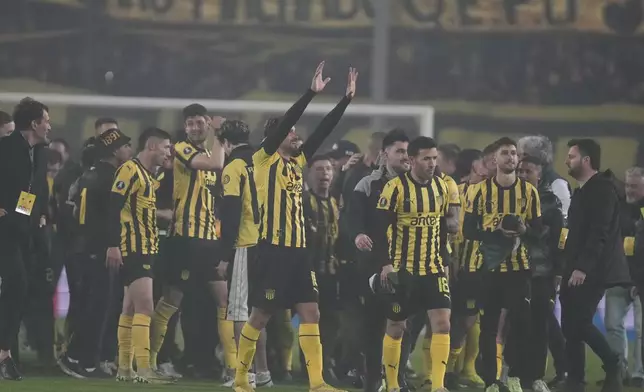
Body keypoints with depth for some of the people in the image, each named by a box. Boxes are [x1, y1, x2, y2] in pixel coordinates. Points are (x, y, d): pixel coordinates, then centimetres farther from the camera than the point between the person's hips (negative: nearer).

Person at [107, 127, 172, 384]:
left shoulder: (150, 176, 18)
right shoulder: (130, 170, -12)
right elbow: (113, 208, -19)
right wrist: (113, 245, -24)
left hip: (145, 250, 10)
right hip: (133, 250, -10)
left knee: (131, 309, 12)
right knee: (144, 307, -16)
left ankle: (124, 368, 16)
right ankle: (143, 370, -21)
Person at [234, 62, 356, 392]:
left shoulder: (298, 162, 15)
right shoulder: (265, 160, -3)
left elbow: (323, 130, 11)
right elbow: (283, 123, -15)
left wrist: (346, 98, 4)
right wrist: (311, 92, -19)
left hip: (298, 249, 7)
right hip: (273, 248, -7)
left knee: (310, 312, -2)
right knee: (261, 315, -1)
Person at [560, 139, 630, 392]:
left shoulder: (602, 188, -10)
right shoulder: (581, 192, 19)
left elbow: (600, 232, -19)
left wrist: (582, 267, -24)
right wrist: (568, 269, 13)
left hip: (592, 271, -9)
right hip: (577, 271, 9)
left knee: (579, 323, -13)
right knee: (571, 326, 3)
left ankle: (613, 367, 1)